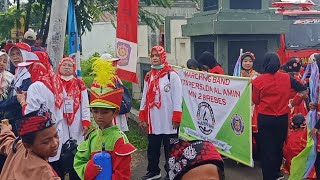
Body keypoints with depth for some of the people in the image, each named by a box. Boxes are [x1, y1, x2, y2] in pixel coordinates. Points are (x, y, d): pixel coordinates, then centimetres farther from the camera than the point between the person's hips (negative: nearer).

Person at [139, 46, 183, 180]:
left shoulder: (172, 75, -6)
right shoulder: (149, 76, 12)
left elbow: (177, 98, -9)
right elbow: (145, 97, 16)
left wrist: (176, 117, -14)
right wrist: (142, 115, 11)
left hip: (168, 120, -5)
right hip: (153, 120, 6)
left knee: (169, 149, 3)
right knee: (152, 147, 14)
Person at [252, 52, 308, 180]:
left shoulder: (258, 80, -10)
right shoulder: (286, 78, -2)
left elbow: (255, 101, 0)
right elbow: (304, 90, 5)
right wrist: (293, 102, 16)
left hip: (265, 119, -3)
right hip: (282, 118, 3)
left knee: (266, 149, 8)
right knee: (279, 147, 20)